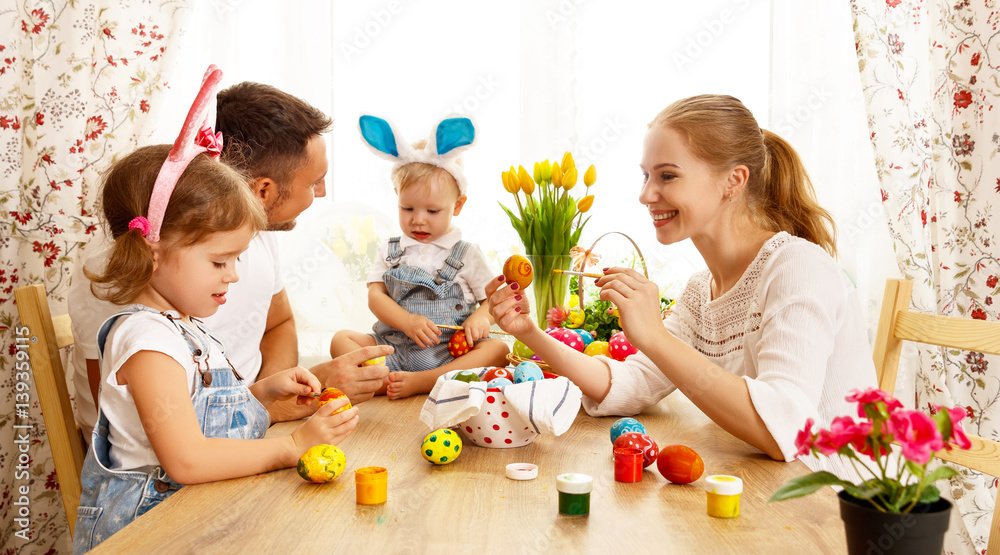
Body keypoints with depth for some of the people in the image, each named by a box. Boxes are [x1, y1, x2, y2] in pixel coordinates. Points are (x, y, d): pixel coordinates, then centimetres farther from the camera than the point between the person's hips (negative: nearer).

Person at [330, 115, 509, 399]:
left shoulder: (467, 254, 7)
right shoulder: (389, 251, 13)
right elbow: (375, 295, 2)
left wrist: (481, 317, -17)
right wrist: (408, 321, -16)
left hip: (450, 353, -1)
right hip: (393, 347, 2)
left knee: (498, 349, -28)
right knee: (341, 339, -16)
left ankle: (419, 382, -40)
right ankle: (392, 382, -37)